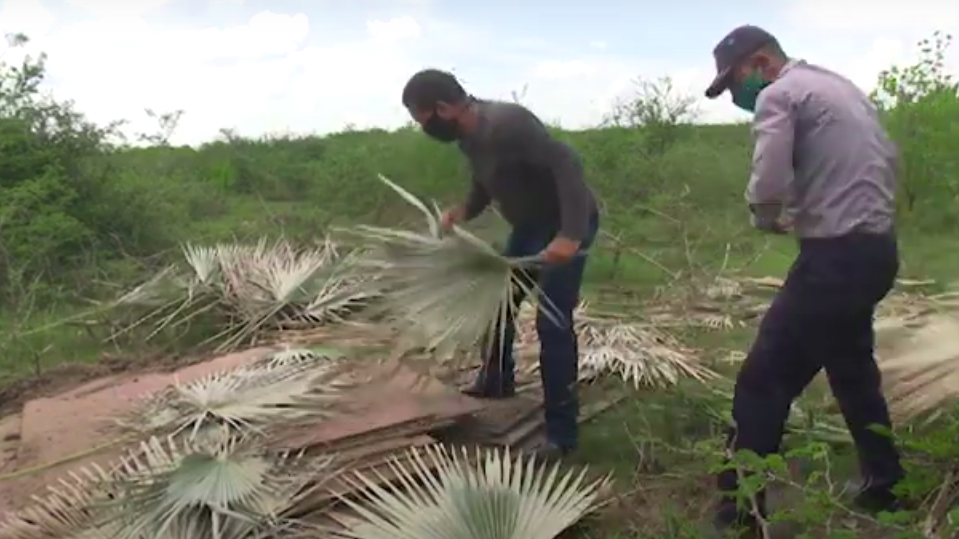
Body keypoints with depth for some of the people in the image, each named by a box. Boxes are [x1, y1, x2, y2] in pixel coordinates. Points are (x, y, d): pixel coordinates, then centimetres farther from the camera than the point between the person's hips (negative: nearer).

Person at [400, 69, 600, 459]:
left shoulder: (506, 123, -29)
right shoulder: (468, 134, 0)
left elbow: (567, 163, -33)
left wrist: (571, 235, -40)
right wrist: (462, 212, -5)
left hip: (567, 225, -10)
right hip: (530, 224, 10)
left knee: (552, 322, -11)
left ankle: (561, 433, 0)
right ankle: (495, 383, 42)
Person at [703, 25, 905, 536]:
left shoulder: (779, 94, -8)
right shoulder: (841, 86, 19)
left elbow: (767, 187, -22)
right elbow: (887, 161, 19)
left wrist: (768, 220, 1)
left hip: (837, 256, -9)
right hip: (877, 247, 9)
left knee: (763, 380, -2)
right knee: (852, 369, 25)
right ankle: (883, 484, 37)